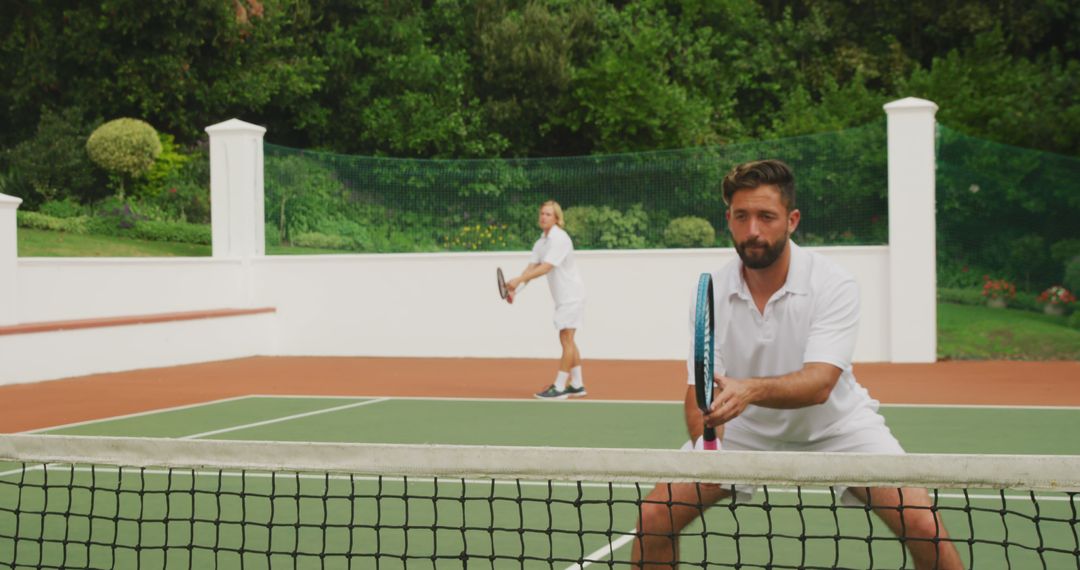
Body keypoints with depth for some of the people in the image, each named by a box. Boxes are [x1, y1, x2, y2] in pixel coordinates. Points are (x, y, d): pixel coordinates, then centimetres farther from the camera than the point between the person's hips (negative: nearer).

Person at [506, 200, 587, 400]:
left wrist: (518, 280, -33)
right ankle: (577, 385, 17)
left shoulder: (560, 239, -19)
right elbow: (530, 268, 1)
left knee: (566, 340, -9)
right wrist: (515, 289, -14)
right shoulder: (540, 243, 9)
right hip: (562, 297, 9)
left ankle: (559, 388, -9)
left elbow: (545, 268, -28)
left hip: (571, 295, -9)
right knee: (568, 341, 11)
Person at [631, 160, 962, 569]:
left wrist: (750, 389, -55)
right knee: (655, 517, -10)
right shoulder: (711, 293, -15)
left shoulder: (833, 285, -24)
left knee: (924, 528, -19)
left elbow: (819, 384, -35)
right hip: (742, 428, 2)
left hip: (835, 424, -2)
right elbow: (700, 391, -14)